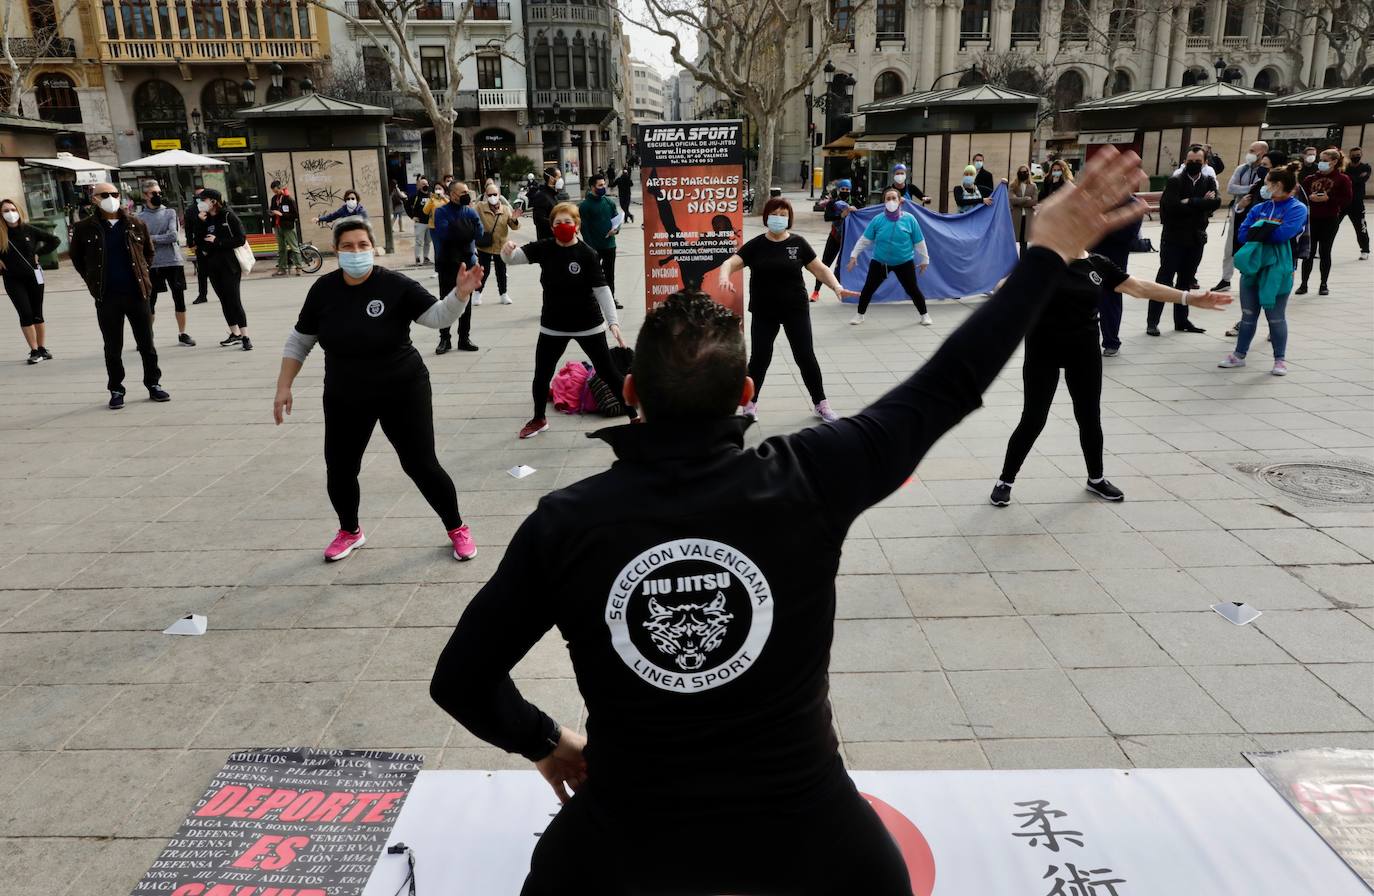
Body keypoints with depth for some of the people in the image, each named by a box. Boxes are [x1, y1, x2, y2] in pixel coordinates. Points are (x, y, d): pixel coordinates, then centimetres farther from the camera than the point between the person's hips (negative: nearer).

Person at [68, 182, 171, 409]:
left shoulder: (135, 225, 4)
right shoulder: (85, 228, 0)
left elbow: (148, 252, 18)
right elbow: (76, 257, 14)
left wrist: (142, 274, 11)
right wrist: (93, 280, 9)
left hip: (137, 293, 1)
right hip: (107, 297, -1)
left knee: (146, 343, 6)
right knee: (113, 346, 6)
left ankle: (153, 384, 19)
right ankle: (116, 390, 15)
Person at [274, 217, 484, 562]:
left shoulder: (395, 285, -14)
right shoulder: (324, 289, -4)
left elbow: (438, 315, -21)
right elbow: (299, 341, 5)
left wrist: (461, 292, -40)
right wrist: (284, 386, 3)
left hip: (402, 392, -3)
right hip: (344, 398, 4)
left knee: (421, 466, -1)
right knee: (339, 470, 11)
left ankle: (457, 528, 20)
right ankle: (350, 531, 38)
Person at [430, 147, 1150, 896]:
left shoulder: (564, 521, -17)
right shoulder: (804, 481, -20)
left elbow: (461, 677, -7)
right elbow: (947, 387, -9)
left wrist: (543, 742, 11)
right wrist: (1049, 252, 1)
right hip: (801, 827, 1)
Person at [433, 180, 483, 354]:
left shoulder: (470, 211, 4)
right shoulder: (441, 212, -5)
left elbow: (479, 234, -8)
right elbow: (443, 232, -21)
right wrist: (466, 232, -16)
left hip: (467, 262, 3)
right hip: (447, 263, -3)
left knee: (466, 301, 8)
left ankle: (464, 337, 16)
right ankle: (445, 338, 11)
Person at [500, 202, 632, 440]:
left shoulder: (587, 254, -14)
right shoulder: (544, 248, -4)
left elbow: (602, 289, -17)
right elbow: (516, 256, -11)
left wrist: (613, 321, -27)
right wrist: (508, 251, -36)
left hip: (588, 324, -3)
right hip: (553, 326, 3)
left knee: (608, 372, 2)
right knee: (541, 375, 12)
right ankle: (539, 419, 35)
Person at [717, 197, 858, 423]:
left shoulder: (798, 243, 1)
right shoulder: (756, 245, 0)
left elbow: (820, 268, 1)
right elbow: (730, 263, -8)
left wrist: (836, 286, -16)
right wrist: (725, 277, -31)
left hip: (796, 310, 0)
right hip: (763, 312, 0)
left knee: (806, 356, 5)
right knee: (759, 358, 4)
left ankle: (821, 404, 18)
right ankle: (750, 403, 21)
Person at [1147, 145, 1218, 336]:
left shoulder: (1209, 182, 8)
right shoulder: (1175, 181, -5)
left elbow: (1216, 202, -10)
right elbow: (1170, 205, -21)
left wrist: (1190, 202, -19)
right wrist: (1201, 203, -14)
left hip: (1196, 239, 4)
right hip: (1174, 238, -4)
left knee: (1186, 280, 11)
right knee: (1164, 279, -5)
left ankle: (1181, 320, 18)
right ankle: (1152, 321, -3)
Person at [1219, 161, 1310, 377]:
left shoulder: (1297, 209, -6)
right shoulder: (1260, 208, 11)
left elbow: (1284, 233, -22)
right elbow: (1244, 233, 2)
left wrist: (1258, 231, -10)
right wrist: (1267, 231, -14)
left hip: (1277, 271, -5)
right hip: (1252, 266, 5)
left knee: (1275, 316, 3)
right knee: (1248, 314, 11)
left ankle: (1280, 359, 16)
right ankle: (1239, 355, 20)